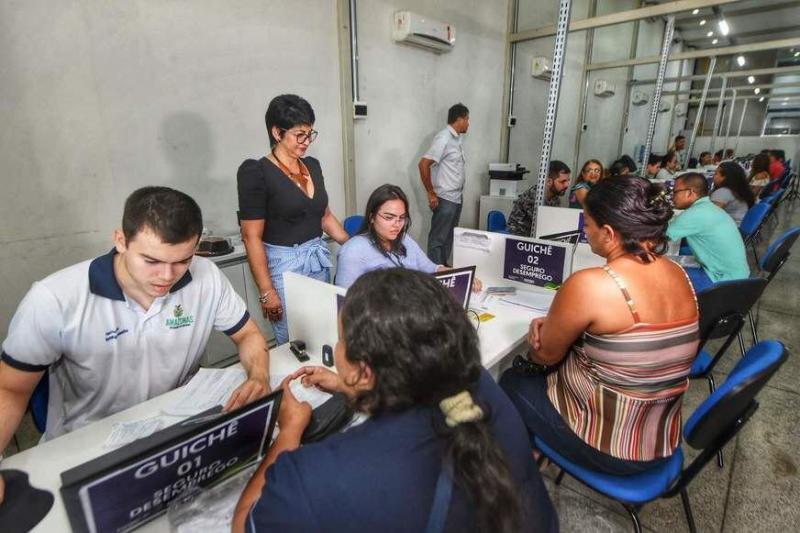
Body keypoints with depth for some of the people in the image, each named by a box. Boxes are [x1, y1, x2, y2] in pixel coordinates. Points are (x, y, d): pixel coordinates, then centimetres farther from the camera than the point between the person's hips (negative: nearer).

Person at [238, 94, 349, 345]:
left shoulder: (313, 165, 8)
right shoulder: (256, 172, -9)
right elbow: (252, 237, -11)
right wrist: (266, 292, -14)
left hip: (320, 260, 6)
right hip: (284, 265, -5)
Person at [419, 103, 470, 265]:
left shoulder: (456, 139, 12)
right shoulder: (443, 138, -15)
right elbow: (424, 164, -21)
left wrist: (458, 193, 14)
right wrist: (431, 194, -17)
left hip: (457, 198, 9)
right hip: (444, 199, -9)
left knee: (449, 236, 16)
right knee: (438, 238, -1)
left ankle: (445, 268, 28)